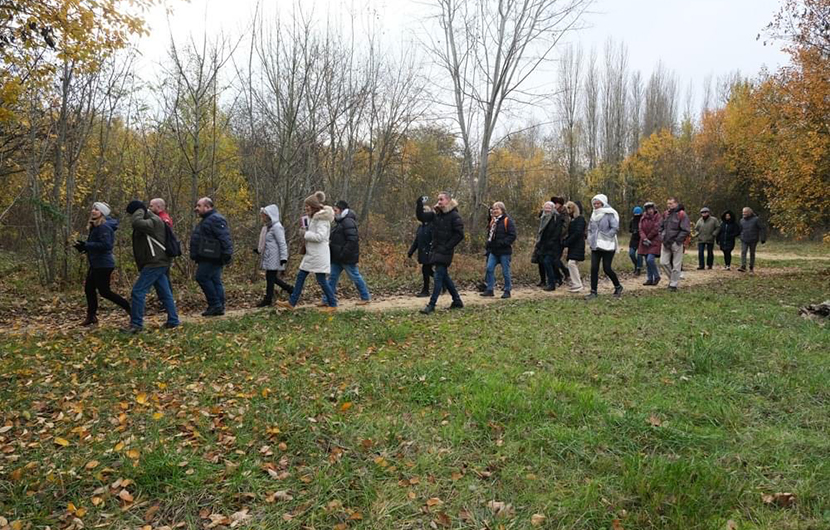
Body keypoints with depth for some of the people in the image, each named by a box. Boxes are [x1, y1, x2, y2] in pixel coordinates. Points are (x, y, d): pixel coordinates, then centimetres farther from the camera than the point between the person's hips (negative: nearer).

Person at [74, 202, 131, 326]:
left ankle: (129, 307, 3)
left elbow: (105, 245, -27)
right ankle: (91, 316, 21)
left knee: (104, 291, -5)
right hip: (96, 264, 10)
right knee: (89, 288, 13)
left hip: (103, 264, -10)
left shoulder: (103, 227, -18)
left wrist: (86, 245, -24)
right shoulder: (96, 226, 14)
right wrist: (84, 247, 3)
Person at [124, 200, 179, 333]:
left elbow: (136, 222, -33)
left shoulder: (154, 221, -14)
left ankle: (136, 324, -6)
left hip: (155, 263, -11)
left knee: (138, 291, -10)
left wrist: (140, 211, -15)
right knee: (165, 293, 11)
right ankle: (173, 321, 16)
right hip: (157, 263, 11)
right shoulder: (149, 221, 18)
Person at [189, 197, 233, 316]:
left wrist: (227, 253, -27)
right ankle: (219, 307, 12)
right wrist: (196, 255, 25)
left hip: (211, 258, -11)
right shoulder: (207, 220, 21)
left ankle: (215, 304, -7)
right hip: (208, 257, 11)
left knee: (202, 277, -11)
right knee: (215, 281, 9)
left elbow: (224, 238, -22)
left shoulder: (215, 219, -14)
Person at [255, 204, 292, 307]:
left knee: (270, 278, -2)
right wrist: (258, 249, 11)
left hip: (274, 258, -9)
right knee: (273, 278, 12)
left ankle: (268, 299, 7)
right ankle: (291, 290, 23)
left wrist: (283, 257, -21)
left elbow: (282, 243, -18)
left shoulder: (276, 227, -15)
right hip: (268, 257, 9)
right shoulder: (267, 226, 14)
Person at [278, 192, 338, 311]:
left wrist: (306, 234, -14)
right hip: (311, 254, 10)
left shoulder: (322, 218, -15)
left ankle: (333, 305, 9)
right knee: (300, 276, 10)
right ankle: (292, 303, 16)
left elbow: (320, 236, -24)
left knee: (321, 280, -3)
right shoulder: (313, 217, 14)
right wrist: (305, 232, 5)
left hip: (319, 255, -10)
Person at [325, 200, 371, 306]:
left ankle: (365, 297, 16)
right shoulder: (340, 221, 15)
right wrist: (331, 244, 9)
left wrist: (344, 254, -25)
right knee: (332, 277, 8)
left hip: (347, 257, -10)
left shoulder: (348, 222, -17)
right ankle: (327, 300, 11)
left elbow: (352, 240, -25)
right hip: (337, 257, 10)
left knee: (355, 276, 2)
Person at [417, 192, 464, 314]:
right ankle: (457, 301, 26)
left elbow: (459, 234, -14)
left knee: (439, 276, -8)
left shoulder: (454, 216, -11)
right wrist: (419, 205, -7)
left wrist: (447, 247, -15)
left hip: (445, 251, -8)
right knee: (444, 276, 14)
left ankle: (431, 305, -7)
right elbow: (421, 216, 8)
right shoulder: (436, 214, 9)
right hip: (436, 249, 8)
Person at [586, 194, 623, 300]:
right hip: (595, 246, 6)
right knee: (594, 268, -2)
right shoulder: (594, 214, 12)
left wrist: (605, 237, -18)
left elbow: (615, 228, -16)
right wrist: (590, 239, 7)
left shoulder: (610, 214, -8)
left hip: (607, 246, -6)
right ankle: (593, 292, 3)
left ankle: (618, 287, 20)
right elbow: (590, 228, 21)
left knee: (607, 268, -4)